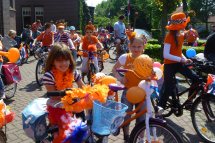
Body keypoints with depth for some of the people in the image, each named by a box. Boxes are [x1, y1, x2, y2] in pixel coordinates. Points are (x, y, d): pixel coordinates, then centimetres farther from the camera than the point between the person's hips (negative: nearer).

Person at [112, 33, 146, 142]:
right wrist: (119, 78, -13)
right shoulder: (124, 57, -9)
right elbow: (114, 69, 5)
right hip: (128, 91, -1)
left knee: (141, 118, 8)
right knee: (126, 116, 4)